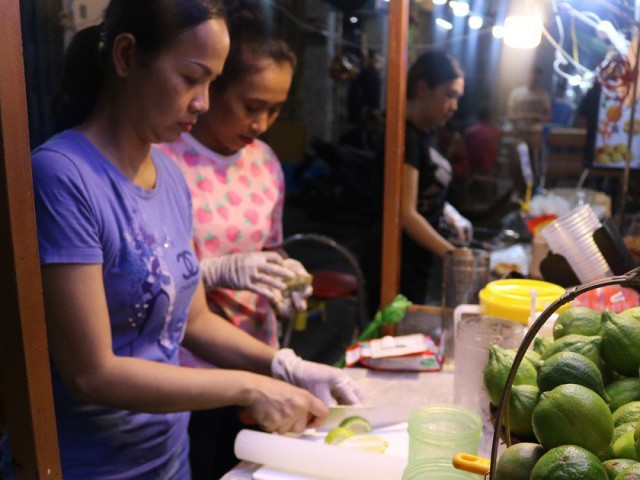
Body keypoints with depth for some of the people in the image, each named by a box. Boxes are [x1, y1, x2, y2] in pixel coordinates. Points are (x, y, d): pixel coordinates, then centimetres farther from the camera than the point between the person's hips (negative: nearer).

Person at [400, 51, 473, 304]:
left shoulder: (423, 132, 8)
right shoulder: (407, 136, -20)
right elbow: (406, 214, -24)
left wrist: (452, 216, 4)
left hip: (418, 259, 9)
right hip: (399, 263, -9)